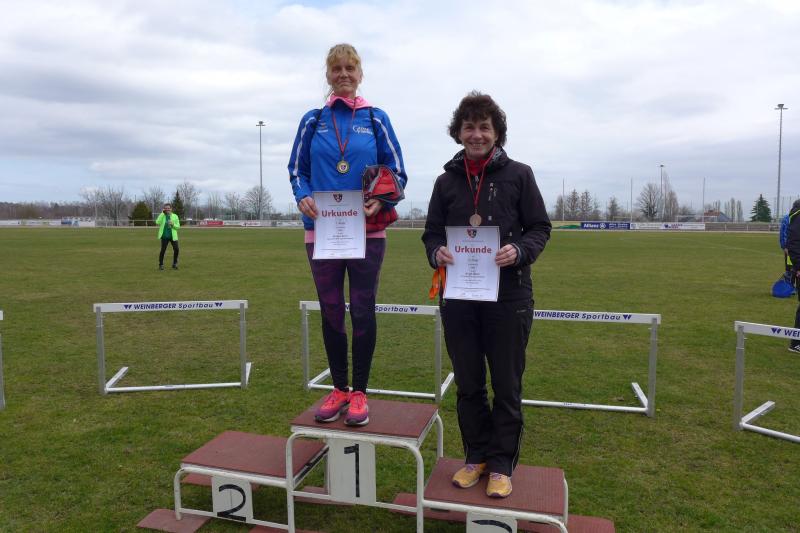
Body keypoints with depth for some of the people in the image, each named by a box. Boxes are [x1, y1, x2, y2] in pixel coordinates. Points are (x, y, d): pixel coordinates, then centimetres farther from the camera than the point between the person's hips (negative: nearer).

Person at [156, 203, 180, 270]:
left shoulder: (175, 216, 5)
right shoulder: (162, 215, 4)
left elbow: (178, 226, 4)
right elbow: (157, 222, -15)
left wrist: (173, 224, -16)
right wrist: (162, 213, -14)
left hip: (173, 236, 1)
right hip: (164, 236, -1)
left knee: (176, 249, -3)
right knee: (163, 250, -2)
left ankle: (174, 264, 16)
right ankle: (161, 265, 13)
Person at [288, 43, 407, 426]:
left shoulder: (376, 119, 5)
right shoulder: (313, 121, 8)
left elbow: (397, 173, 4)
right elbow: (297, 170, 11)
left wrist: (381, 200, -15)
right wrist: (303, 197, -11)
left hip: (367, 231, -1)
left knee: (362, 311, 3)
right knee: (330, 312, 8)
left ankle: (359, 393, 17)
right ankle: (339, 389, 23)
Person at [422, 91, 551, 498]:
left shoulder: (519, 175, -1)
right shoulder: (447, 181, 7)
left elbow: (540, 228, 1)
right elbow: (432, 233, 9)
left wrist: (519, 251, -20)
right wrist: (437, 252, -13)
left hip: (508, 297, -2)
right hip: (458, 297, 3)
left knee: (506, 387, 9)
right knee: (468, 384, 13)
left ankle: (502, 464, 26)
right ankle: (476, 456, 32)